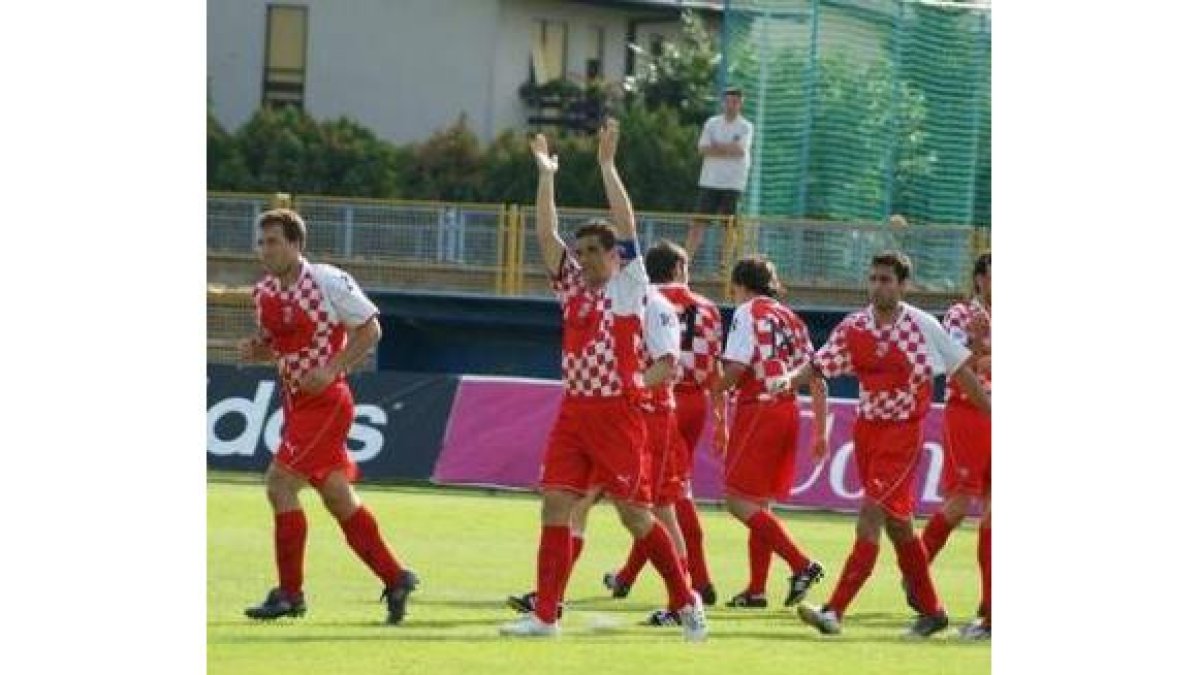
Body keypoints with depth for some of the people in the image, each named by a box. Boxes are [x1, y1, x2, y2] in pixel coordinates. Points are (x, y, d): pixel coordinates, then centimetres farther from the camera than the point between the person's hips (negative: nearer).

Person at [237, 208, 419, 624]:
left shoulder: (328, 282, -14)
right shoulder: (264, 293, 6)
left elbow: (370, 329, -9)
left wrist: (331, 369, -19)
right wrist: (253, 350, -3)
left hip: (326, 400, -8)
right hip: (296, 403, 8)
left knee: (280, 483, -14)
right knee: (337, 496, 12)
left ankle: (290, 593, -8)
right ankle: (395, 578, 22)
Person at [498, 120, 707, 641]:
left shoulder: (629, 287, -2)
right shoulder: (573, 287, 11)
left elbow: (627, 227, -11)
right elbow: (547, 237, 7)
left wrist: (607, 165, -12)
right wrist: (546, 176, 3)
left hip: (618, 415, -5)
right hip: (573, 415, 5)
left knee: (635, 512, -3)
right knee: (555, 505, -3)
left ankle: (685, 602, 11)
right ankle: (545, 614, -2)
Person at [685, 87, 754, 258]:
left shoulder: (746, 127, 1)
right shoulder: (712, 123, 7)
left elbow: (740, 150, -14)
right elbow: (703, 148, -3)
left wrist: (717, 146, -6)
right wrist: (729, 150, -10)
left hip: (733, 183, -1)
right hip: (710, 181, 1)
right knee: (699, 220, -4)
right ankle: (687, 257, -6)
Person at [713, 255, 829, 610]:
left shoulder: (748, 312, -4)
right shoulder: (791, 319, 16)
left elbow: (735, 369, -15)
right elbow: (817, 382, 14)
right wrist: (820, 433, 18)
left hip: (758, 409, -8)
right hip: (788, 413, 8)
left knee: (739, 501, -7)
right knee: (759, 504, 13)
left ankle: (802, 564, -18)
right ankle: (756, 590, 12)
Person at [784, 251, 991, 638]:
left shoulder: (923, 326, -9)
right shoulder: (853, 328, 1)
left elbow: (961, 372, -1)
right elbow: (818, 366, 1)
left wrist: (993, 415, 2)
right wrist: (790, 380, -19)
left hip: (903, 433, -6)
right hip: (867, 428, 6)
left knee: (870, 517, -16)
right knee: (897, 524, 14)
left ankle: (835, 612, -20)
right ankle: (931, 611, 28)